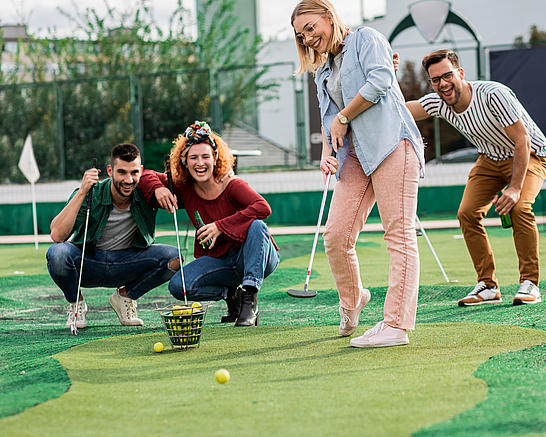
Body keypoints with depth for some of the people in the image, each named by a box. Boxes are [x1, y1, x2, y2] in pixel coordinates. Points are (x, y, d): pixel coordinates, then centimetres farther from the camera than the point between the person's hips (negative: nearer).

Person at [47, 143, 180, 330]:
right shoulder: (91, 194, -20)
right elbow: (57, 236, -30)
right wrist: (82, 192, -35)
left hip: (125, 265, 2)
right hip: (88, 263, -2)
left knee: (173, 257, -23)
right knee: (57, 253, -34)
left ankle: (124, 296, 3)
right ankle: (76, 302, -2)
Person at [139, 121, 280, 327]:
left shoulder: (232, 186, -18)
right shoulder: (185, 189, -3)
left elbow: (263, 208, -35)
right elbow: (146, 175, 7)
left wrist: (221, 226, -36)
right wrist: (158, 188, -16)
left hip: (257, 257, -4)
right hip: (220, 261, 4)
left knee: (256, 225, -35)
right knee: (178, 286, -21)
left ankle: (249, 300, -32)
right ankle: (231, 293, 4)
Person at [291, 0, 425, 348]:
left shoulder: (366, 39, 5)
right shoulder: (323, 72, 26)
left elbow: (380, 79, -11)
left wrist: (343, 117, -3)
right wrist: (327, 153, 2)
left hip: (391, 144, -7)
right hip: (354, 156, 7)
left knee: (399, 235, -9)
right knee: (336, 236, -2)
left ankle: (396, 325, -13)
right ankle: (352, 300, 25)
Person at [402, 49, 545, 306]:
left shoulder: (493, 95, -32)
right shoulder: (438, 103, -14)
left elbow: (523, 142, -30)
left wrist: (515, 188, -35)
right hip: (490, 160, 6)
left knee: (519, 208, -29)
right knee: (467, 213, -12)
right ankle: (488, 286, -2)